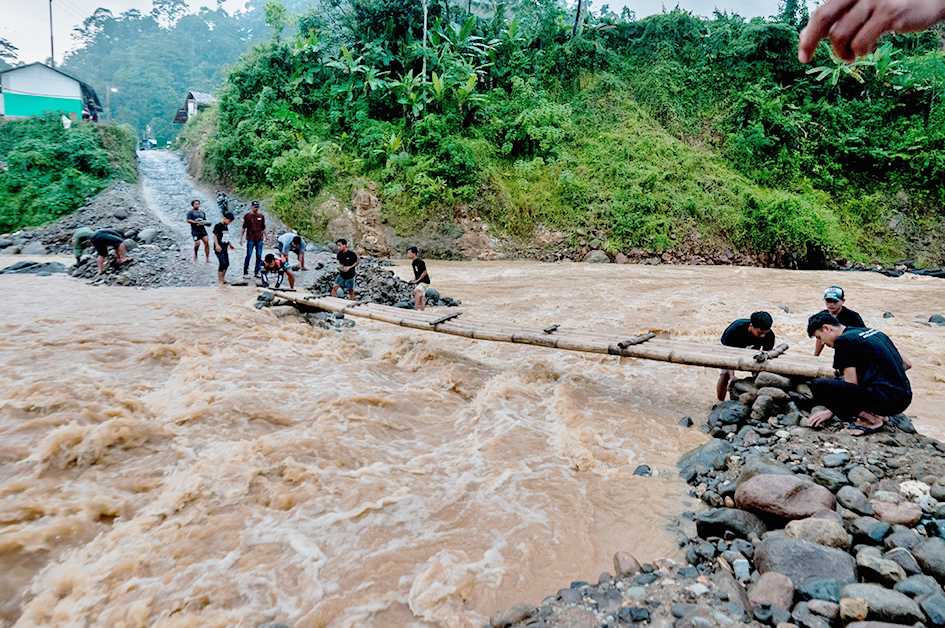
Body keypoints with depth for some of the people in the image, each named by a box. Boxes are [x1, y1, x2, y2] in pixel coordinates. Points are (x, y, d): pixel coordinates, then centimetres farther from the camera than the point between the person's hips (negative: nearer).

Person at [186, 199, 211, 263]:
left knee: (206, 242, -12)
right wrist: (197, 222, -17)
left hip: (202, 230, 4)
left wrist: (205, 222, 2)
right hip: (195, 230, -4)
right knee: (197, 244, -12)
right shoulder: (190, 212, 4)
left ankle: (207, 258, -9)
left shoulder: (202, 212, 20)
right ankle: (195, 256, 16)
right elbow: (188, 220, -8)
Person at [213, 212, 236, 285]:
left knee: (227, 264, 12)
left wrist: (230, 245, 24)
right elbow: (215, 236, -16)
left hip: (225, 248, 8)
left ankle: (223, 278, 28)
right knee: (222, 263, -12)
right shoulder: (218, 226, -10)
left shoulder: (226, 226, 13)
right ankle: (220, 281, -5)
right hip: (219, 249, -8)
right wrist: (217, 245, -27)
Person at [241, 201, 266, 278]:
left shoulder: (261, 216, 8)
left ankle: (256, 272, 13)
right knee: (248, 255, -3)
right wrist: (241, 238, 0)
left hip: (259, 239, 3)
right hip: (250, 239, -3)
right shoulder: (247, 216, 0)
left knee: (259, 256, 4)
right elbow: (244, 227, 3)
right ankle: (245, 272, 4)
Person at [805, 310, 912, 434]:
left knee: (818, 386, -14)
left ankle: (870, 419, -8)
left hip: (886, 399, -9)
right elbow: (906, 365, 21)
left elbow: (851, 385, -9)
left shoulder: (844, 340, -6)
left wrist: (831, 411, 0)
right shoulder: (872, 332, 18)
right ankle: (876, 413, 10)